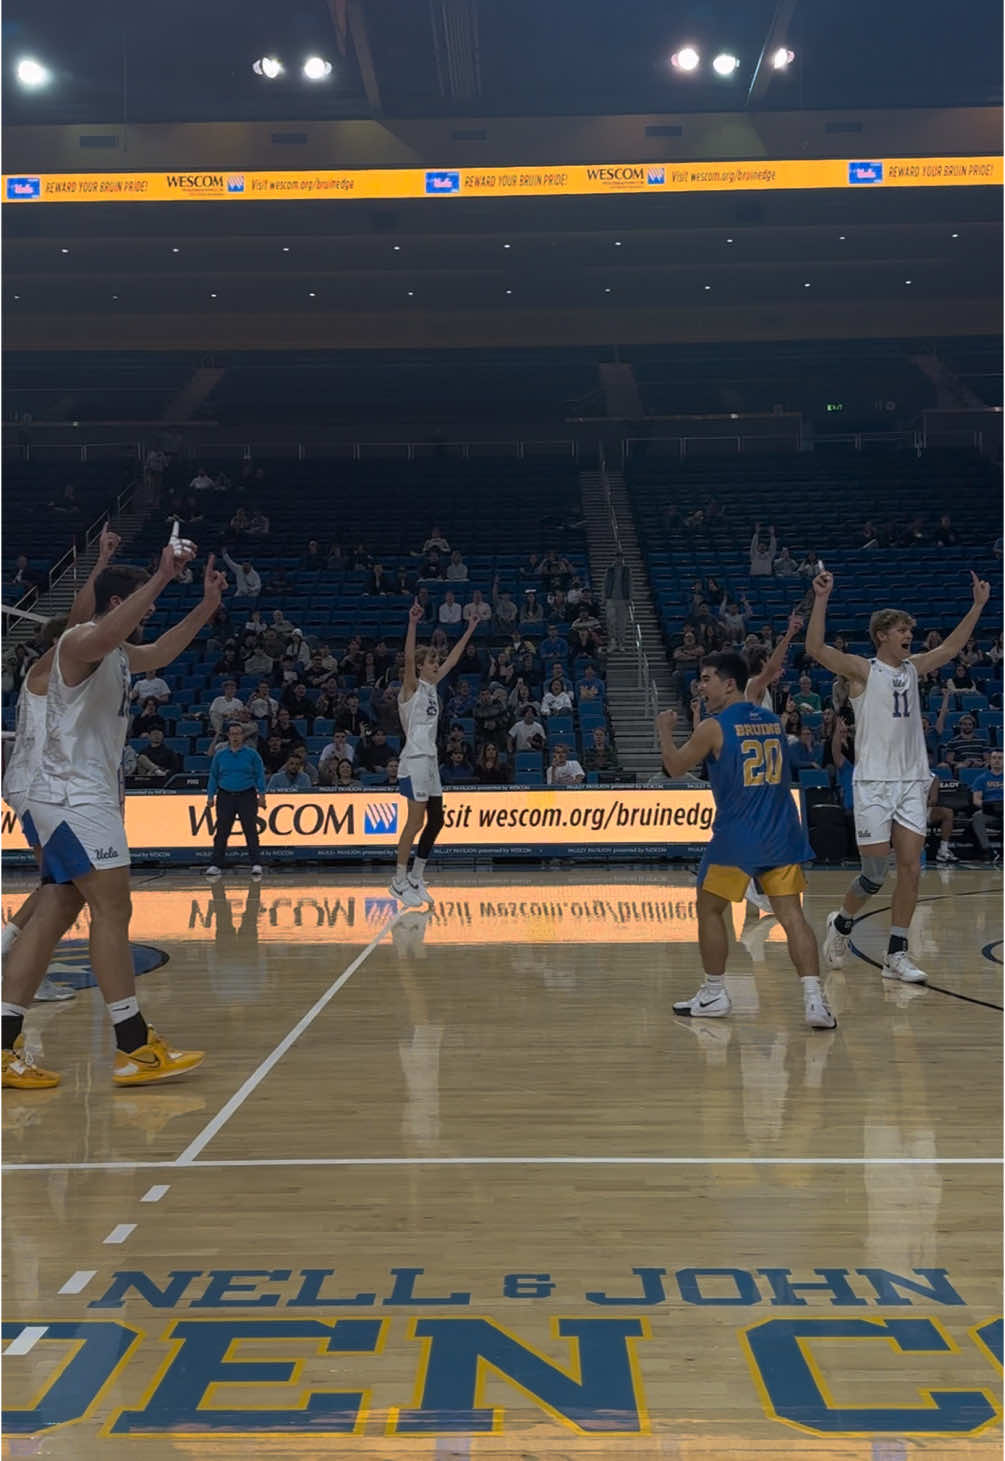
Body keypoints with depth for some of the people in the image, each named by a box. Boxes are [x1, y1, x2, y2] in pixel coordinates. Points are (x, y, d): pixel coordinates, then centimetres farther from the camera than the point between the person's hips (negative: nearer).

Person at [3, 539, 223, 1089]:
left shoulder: (117, 654, 18)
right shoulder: (80, 641, -11)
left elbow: (159, 654, 35)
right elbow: (107, 633, -35)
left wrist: (207, 605, 25)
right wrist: (161, 578, -39)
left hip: (84, 796, 10)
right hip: (71, 795, -10)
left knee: (53, 916, 7)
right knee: (112, 906, -13)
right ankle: (134, 1048, -11)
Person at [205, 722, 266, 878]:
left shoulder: (252, 754, 4)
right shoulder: (220, 755, 9)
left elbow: (260, 775, 3)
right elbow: (213, 776, 12)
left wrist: (261, 795, -6)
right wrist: (210, 796, 4)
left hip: (247, 796, -2)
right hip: (225, 796, 2)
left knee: (250, 830, -7)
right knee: (222, 832, 1)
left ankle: (256, 865, -7)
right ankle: (216, 865, 6)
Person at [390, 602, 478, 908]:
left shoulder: (432, 685, 15)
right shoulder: (411, 686, -6)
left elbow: (452, 659, 23)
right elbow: (408, 657, -24)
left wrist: (470, 630, 23)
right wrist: (413, 623, -33)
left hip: (430, 761, 9)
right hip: (414, 761, -9)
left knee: (436, 820, 8)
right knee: (416, 822, -8)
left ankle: (416, 877, 18)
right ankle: (399, 881, 1)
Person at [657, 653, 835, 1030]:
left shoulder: (713, 728, -7)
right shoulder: (773, 720, 12)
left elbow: (674, 767, 5)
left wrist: (665, 730, 23)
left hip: (737, 837, -5)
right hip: (782, 835, 5)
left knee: (709, 909, 13)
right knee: (791, 914, 2)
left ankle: (714, 994, 20)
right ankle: (814, 999, -10)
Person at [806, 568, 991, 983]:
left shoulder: (913, 667, 14)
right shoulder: (862, 670, -4)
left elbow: (951, 647, 27)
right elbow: (815, 648, -18)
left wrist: (978, 604, 24)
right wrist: (821, 599, -26)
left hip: (912, 781, 6)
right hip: (873, 782, -6)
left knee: (911, 868, 1)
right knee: (875, 873, -3)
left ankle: (896, 955, 9)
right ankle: (841, 923, 25)